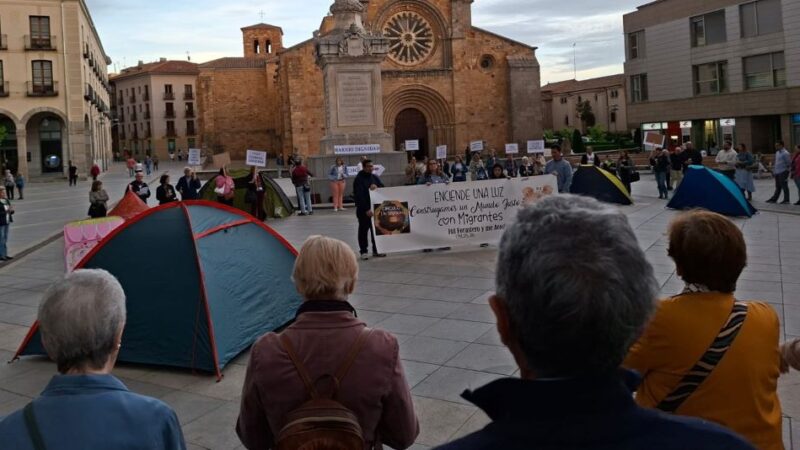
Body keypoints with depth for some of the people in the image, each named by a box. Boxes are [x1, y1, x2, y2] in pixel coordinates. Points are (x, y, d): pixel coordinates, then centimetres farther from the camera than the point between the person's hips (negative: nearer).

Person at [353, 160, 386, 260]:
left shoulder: (375, 177, 9)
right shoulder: (359, 179, -10)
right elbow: (359, 196, -17)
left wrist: (377, 187, -16)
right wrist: (366, 209, -22)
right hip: (363, 210, -6)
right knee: (363, 230, 2)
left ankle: (376, 250, 18)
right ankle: (364, 251, 7)